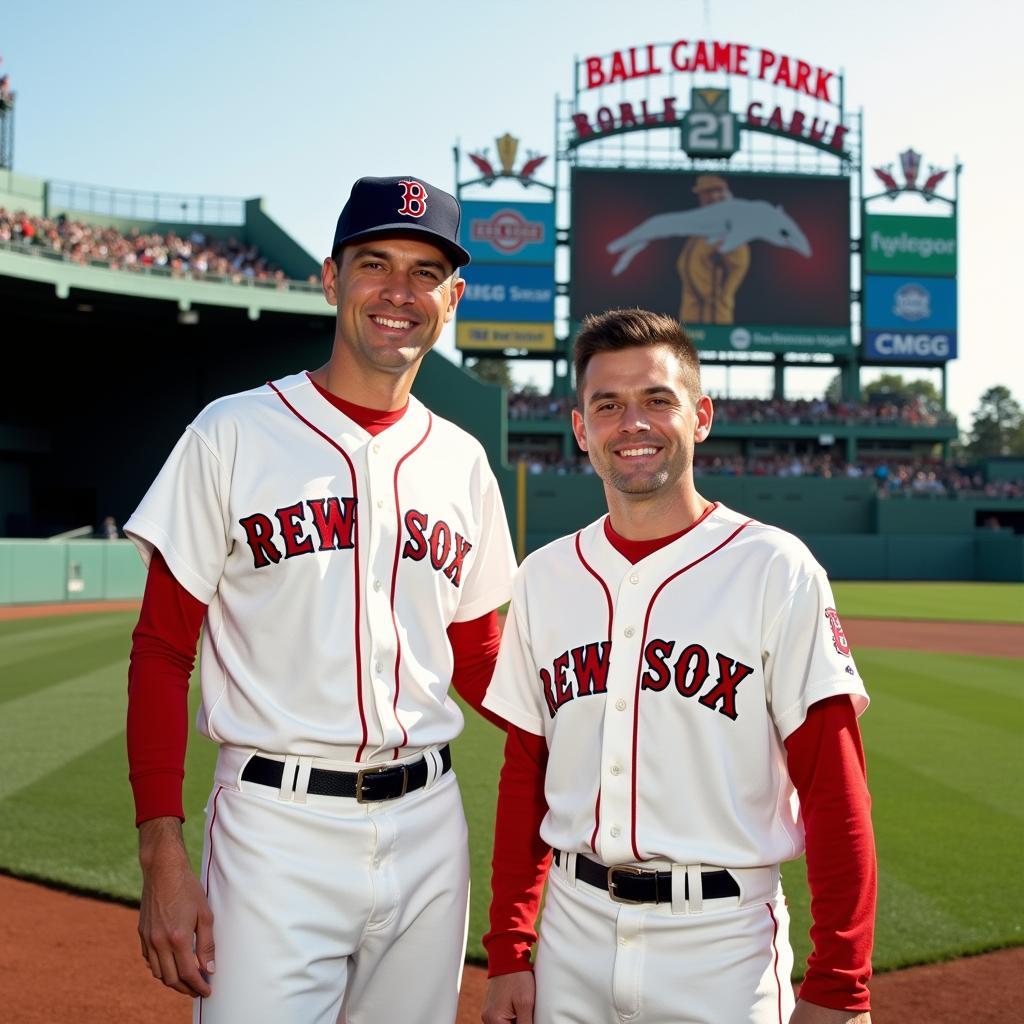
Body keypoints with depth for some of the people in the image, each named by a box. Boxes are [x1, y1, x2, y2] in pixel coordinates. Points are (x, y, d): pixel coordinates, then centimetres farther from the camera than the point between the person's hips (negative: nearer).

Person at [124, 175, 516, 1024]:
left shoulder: (461, 461, 9)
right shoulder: (234, 435, -3)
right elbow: (162, 653, -4)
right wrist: (162, 853, -12)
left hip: (428, 826, 4)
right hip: (277, 827, -4)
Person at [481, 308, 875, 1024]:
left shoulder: (776, 569, -7)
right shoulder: (545, 578, 6)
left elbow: (835, 790, -9)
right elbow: (525, 776, 10)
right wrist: (507, 954, 7)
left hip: (723, 943, -3)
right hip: (574, 931, 4)